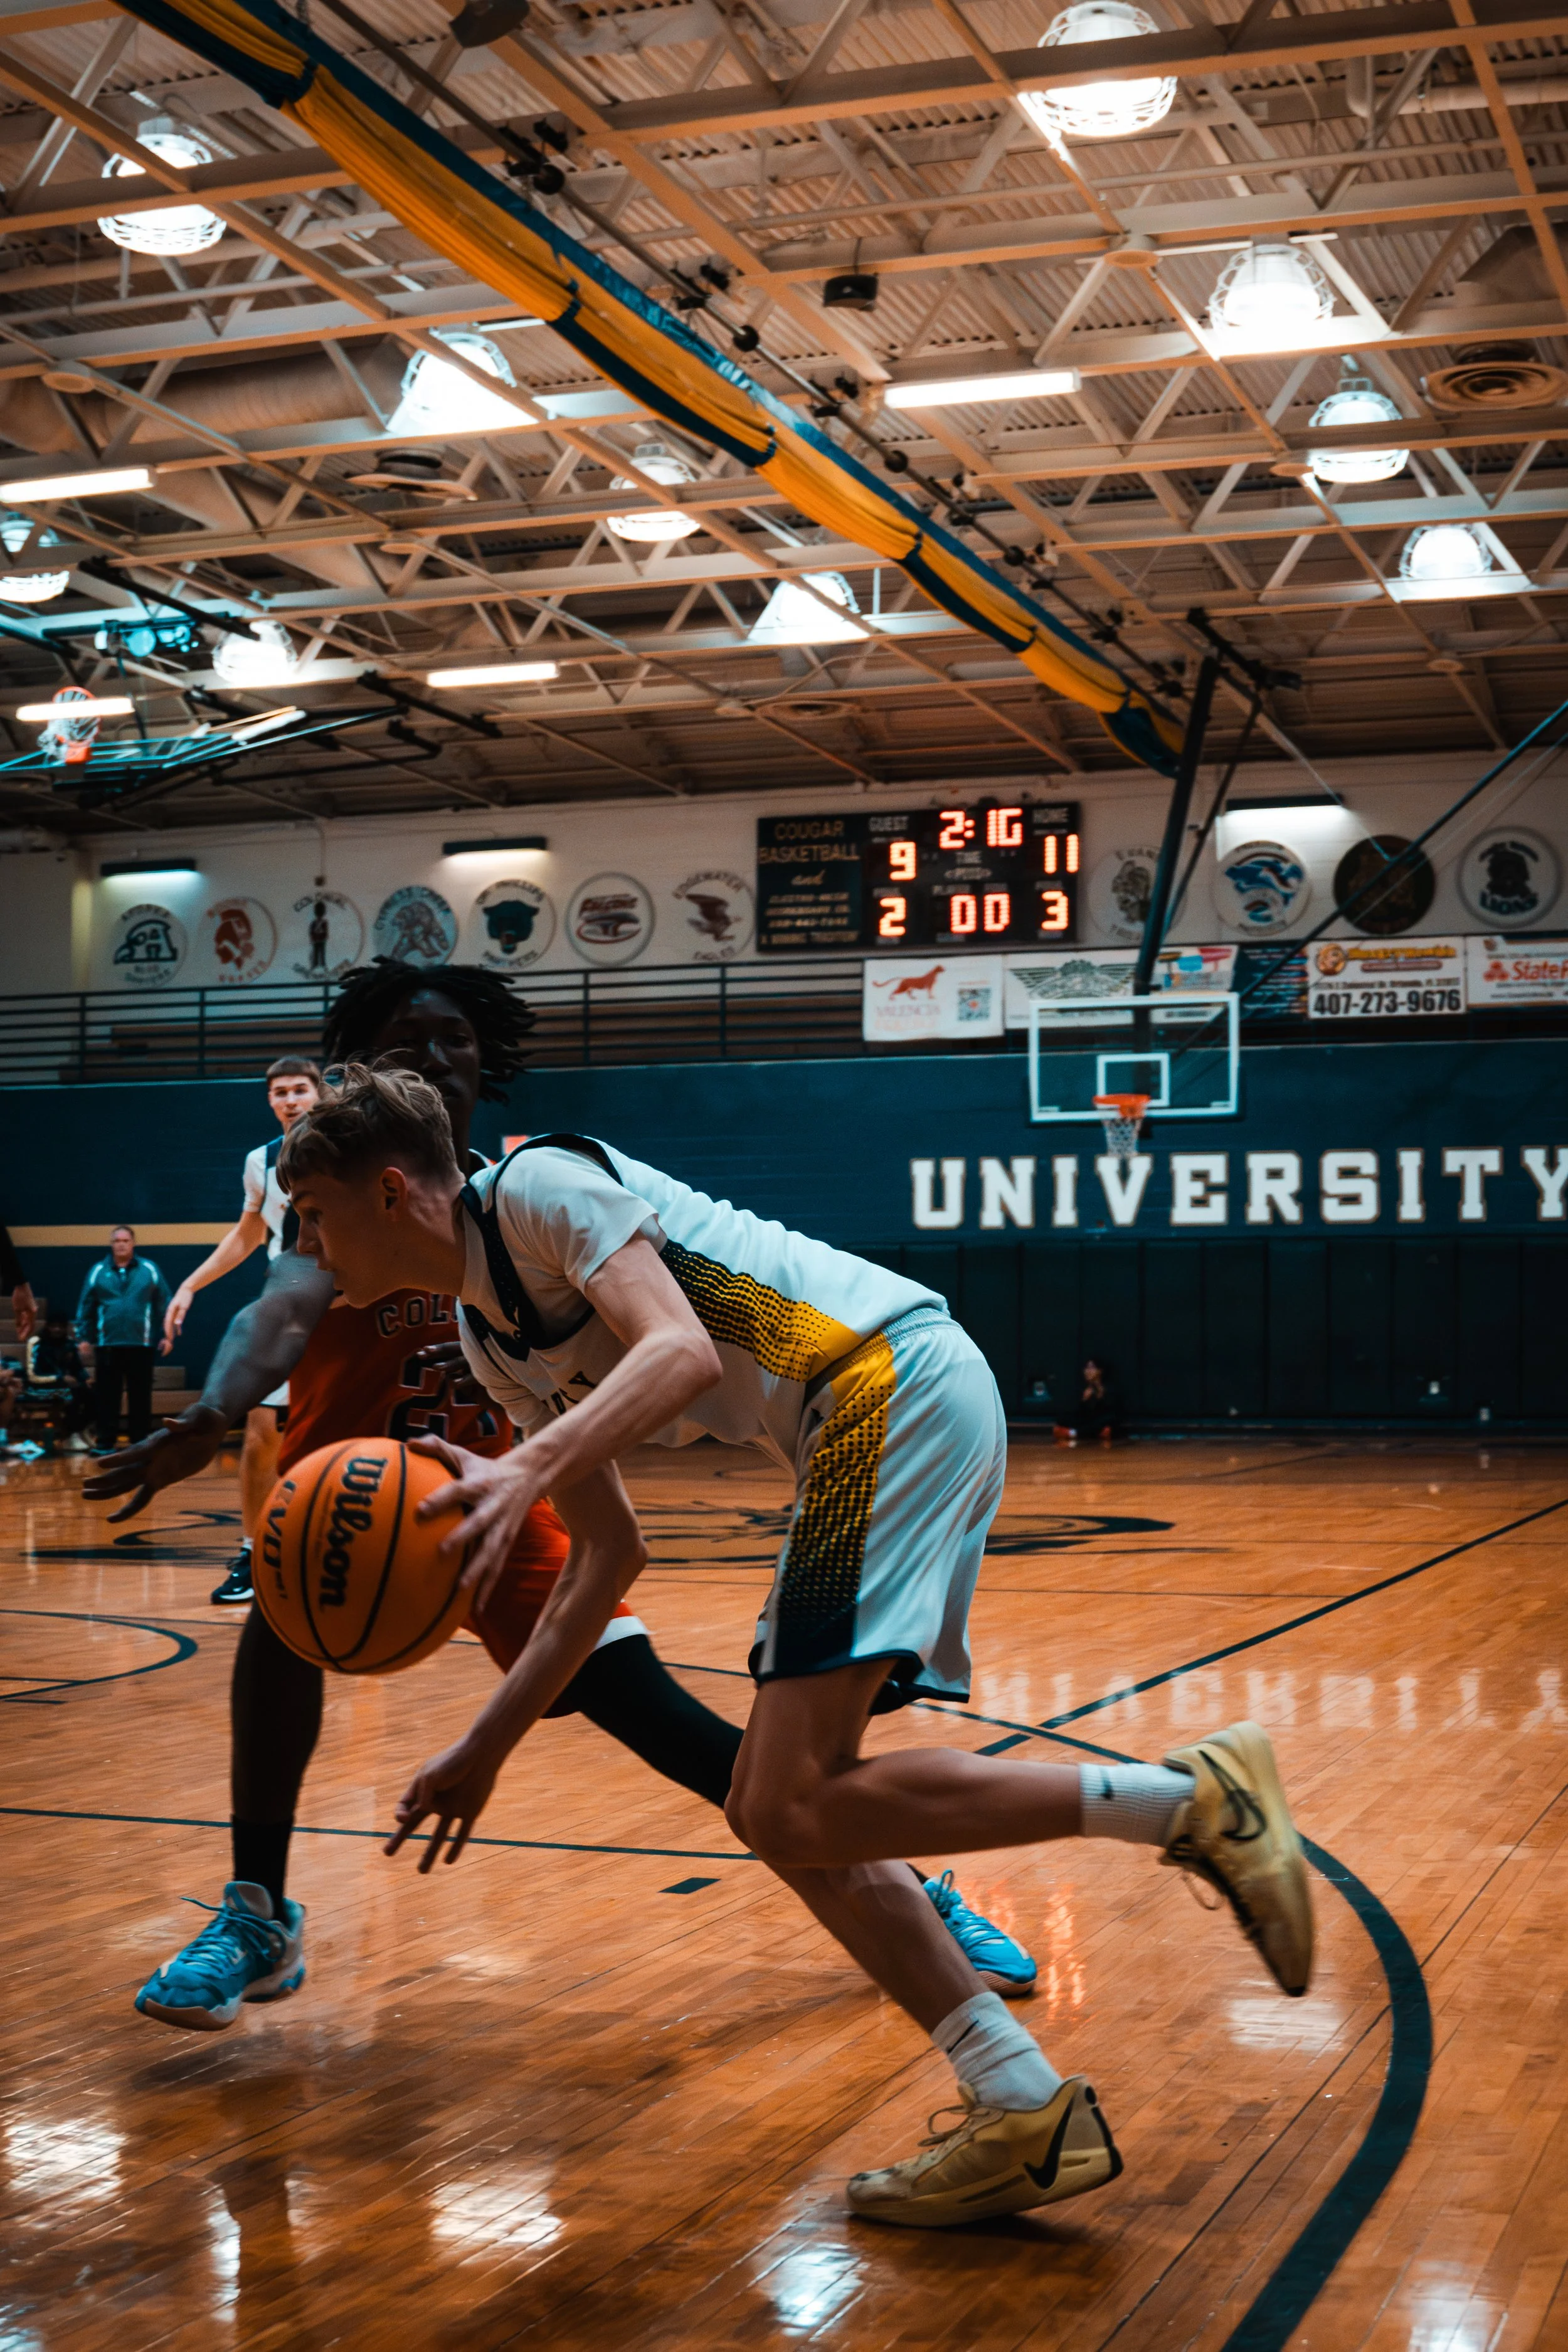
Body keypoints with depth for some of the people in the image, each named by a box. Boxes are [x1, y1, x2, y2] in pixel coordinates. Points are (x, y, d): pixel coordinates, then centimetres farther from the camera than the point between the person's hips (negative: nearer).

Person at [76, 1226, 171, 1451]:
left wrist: (166, 1335, 0)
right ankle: (106, 1443, 9)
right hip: (107, 1345, 0)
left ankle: (140, 1443, 10)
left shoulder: (149, 1270, 4)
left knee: (140, 1397, 4)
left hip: (140, 1345, 0)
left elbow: (164, 1304, 4)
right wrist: (84, 1337, 2)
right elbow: (86, 1306, 6)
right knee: (106, 1397, 3)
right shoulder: (98, 1271, 5)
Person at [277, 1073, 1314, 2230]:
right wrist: (485, 1749, 24)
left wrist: (525, 1472, -36)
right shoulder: (491, 1338, 21)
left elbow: (684, 1352, -21)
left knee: (798, 1807, -17)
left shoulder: (537, 1182, -6)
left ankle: (1191, 1798, -12)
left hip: (901, 1382, -10)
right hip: (874, 1427, 10)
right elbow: (609, 1556, 25)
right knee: (774, 1812, 8)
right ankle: (1028, 2115, 7)